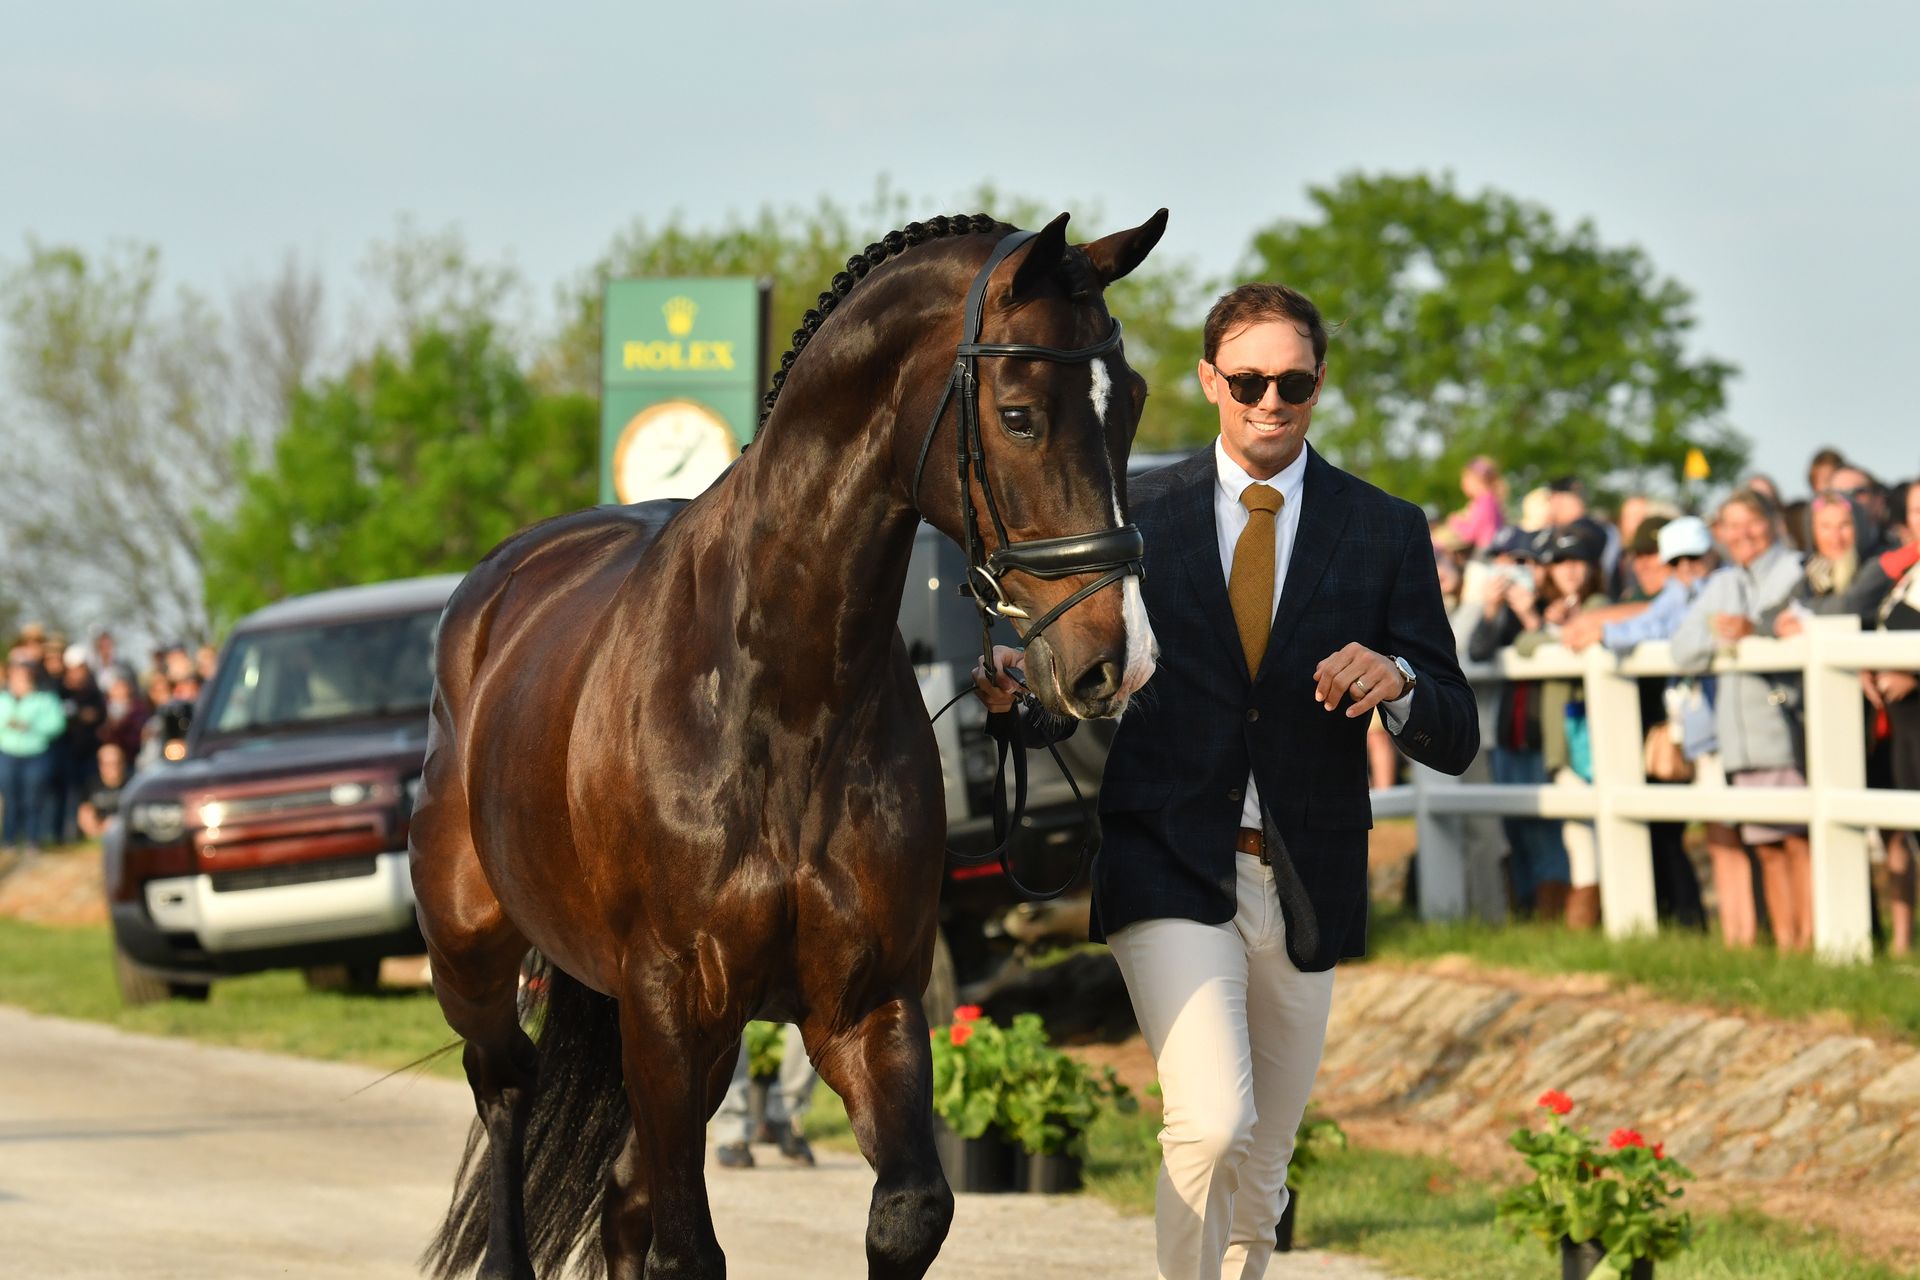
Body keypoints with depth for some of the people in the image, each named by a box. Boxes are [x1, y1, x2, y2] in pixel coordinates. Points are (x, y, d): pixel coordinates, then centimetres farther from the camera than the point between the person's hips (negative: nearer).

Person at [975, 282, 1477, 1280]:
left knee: (1259, 1169, 12)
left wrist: (1398, 683, -19)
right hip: (1168, 869, -2)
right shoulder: (1137, 513, 4)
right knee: (1213, 1124, -23)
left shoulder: (1386, 533, 5)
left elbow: (1454, 742, 3)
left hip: (1304, 887, 2)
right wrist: (1018, 681, -14)